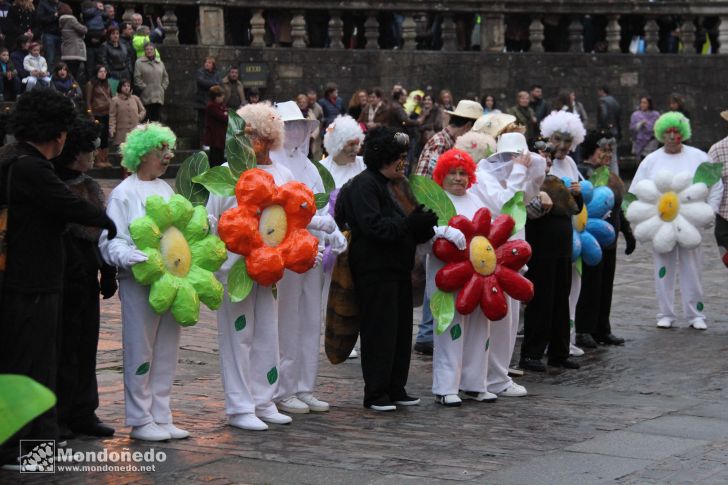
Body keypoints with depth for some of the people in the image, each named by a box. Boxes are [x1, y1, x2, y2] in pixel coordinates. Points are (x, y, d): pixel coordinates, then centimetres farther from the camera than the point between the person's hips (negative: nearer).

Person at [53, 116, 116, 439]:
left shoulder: (91, 188, 13)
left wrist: (107, 273, 12)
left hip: (87, 280, 8)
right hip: (64, 280, -8)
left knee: (86, 348, 11)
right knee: (64, 349, -1)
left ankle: (83, 413, 19)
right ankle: (58, 416, 8)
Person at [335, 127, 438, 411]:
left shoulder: (392, 185, 18)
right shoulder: (364, 184, -12)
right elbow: (373, 225, -23)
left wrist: (422, 227, 1)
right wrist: (410, 224, -25)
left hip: (397, 268, 9)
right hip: (375, 269, -9)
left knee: (401, 329, 11)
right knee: (380, 331, -5)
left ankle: (396, 388, 19)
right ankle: (375, 394, 1)